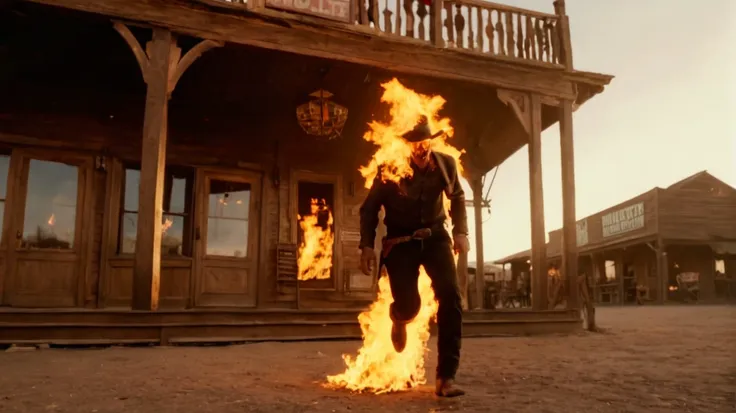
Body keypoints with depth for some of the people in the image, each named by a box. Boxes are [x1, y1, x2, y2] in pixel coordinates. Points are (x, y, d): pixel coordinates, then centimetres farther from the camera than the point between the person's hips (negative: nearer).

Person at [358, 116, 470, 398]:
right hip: (401, 241, -2)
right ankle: (399, 320, 28)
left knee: (450, 296, -20)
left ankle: (446, 377, -14)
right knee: (409, 306, -16)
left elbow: (457, 198, 12)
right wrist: (367, 246, -13)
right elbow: (369, 209, -3)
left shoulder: (446, 164, -6)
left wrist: (461, 231, -2)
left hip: (435, 236, 2)